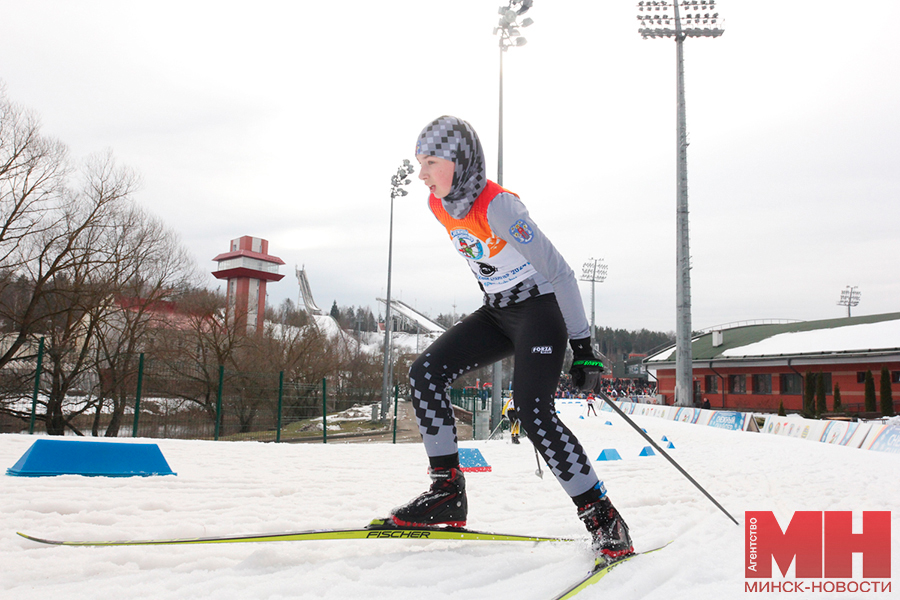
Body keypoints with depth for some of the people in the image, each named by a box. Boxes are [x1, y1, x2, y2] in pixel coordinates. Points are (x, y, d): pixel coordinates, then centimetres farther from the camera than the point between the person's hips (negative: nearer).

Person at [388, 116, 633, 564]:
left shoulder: (497, 206, -25)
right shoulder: (439, 205, 0)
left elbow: (558, 272, -24)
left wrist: (582, 346, -23)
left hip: (540, 310, -8)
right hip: (497, 311, 8)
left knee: (534, 413, -22)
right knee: (425, 372, -7)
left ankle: (604, 520, -8)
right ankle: (447, 493, 0)